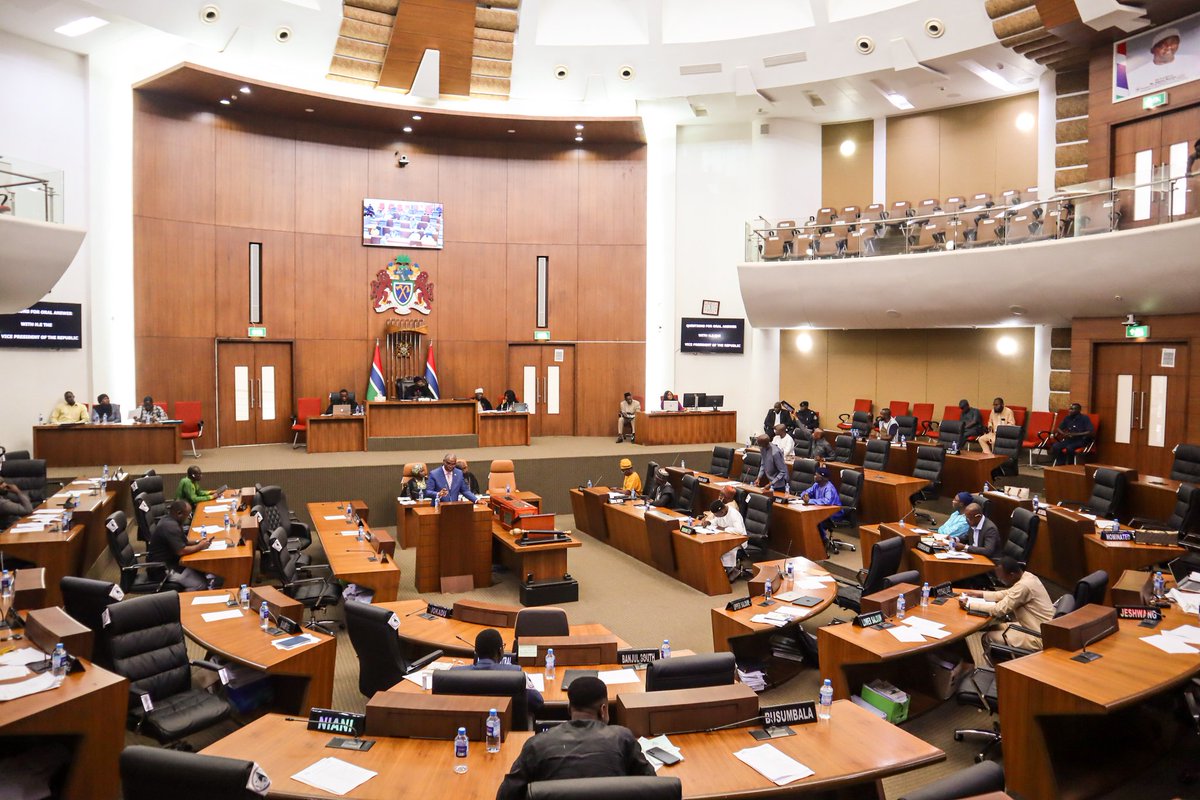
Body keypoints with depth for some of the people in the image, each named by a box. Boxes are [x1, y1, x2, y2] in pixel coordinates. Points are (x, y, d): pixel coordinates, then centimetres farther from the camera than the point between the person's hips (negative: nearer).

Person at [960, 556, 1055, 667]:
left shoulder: (1024, 586, -26)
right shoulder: (1026, 576, 2)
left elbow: (999, 610, -23)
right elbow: (1005, 594, 18)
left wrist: (969, 604, -15)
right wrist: (980, 594, 12)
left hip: (1039, 639, -10)